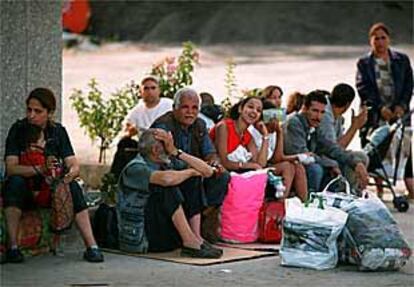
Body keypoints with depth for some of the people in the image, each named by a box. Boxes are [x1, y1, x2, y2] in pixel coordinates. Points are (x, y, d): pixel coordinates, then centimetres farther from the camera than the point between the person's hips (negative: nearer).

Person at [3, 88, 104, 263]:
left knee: (73, 187, -27)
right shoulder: (18, 129, -7)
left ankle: (91, 246, -33)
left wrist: (70, 174, -32)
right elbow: (11, 168, -19)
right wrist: (39, 170, -37)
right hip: (24, 190, -2)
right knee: (15, 182, -34)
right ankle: (12, 246, -36)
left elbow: (74, 166, -6)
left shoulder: (58, 131, 1)